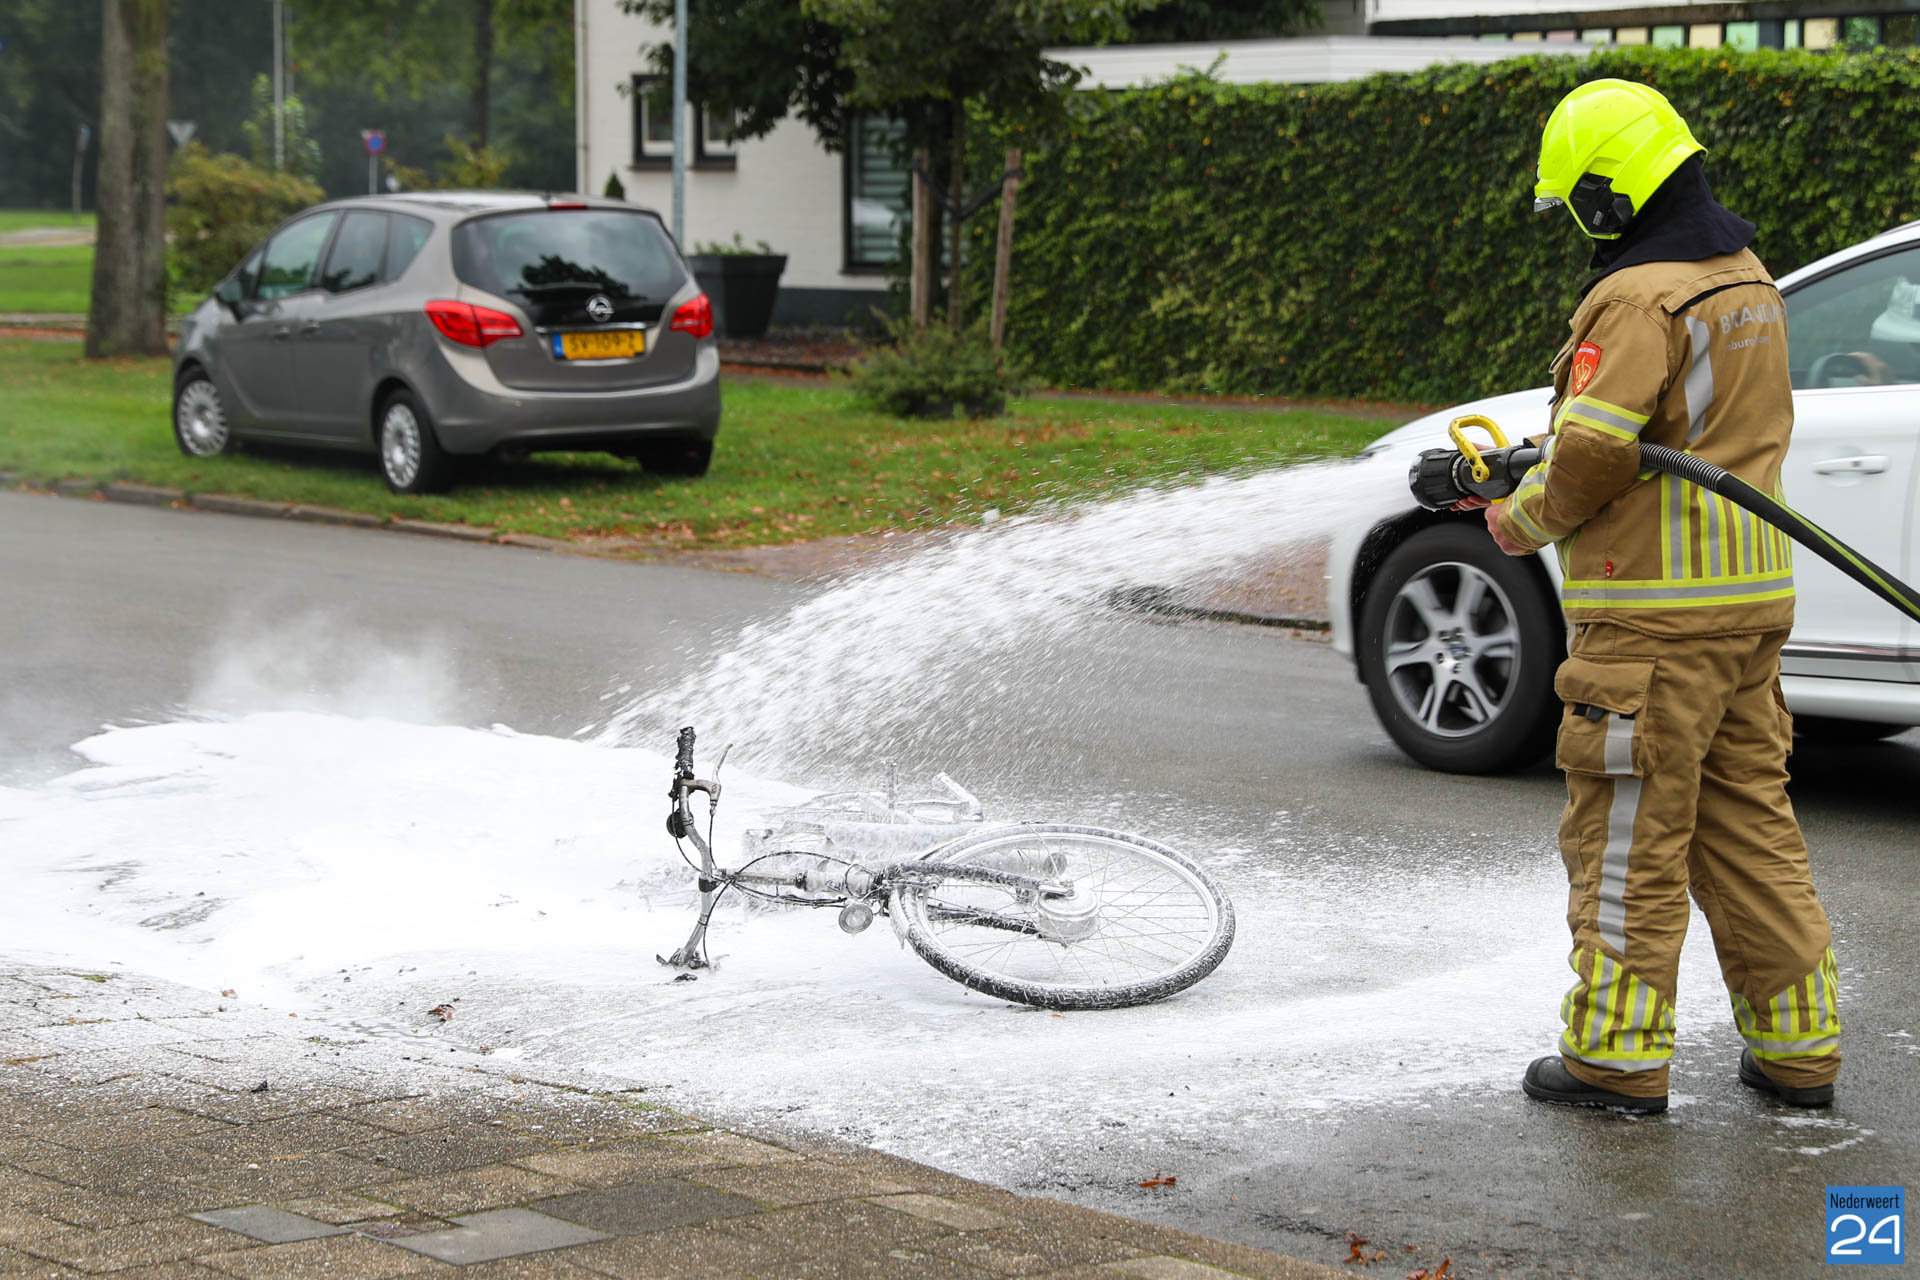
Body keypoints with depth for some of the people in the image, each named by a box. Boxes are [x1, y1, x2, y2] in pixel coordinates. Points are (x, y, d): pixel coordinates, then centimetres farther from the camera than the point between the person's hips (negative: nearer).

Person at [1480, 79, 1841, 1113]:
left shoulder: (1638, 298, -16)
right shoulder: (1749, 282, 14)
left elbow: (1593, 449, -22)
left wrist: (1528, 518, -3)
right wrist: (1540, 472, 13)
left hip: (1656, 614, -9)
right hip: (1753, 598, 9)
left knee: (1627, 836, 0)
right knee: (1750, 825, 14)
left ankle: (1618, 1055, 6)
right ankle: (1798, 1046, 17)